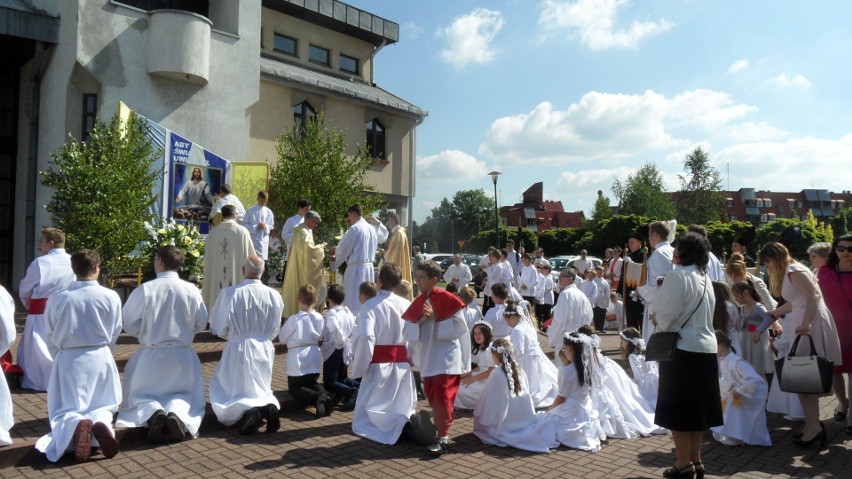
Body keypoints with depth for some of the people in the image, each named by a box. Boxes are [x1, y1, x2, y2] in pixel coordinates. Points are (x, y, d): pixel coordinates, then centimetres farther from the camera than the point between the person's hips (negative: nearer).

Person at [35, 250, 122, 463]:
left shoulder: (58, 299, -8)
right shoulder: (111, 297, -9)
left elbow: (50, 338, 3)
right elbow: (114, 334, 2)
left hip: (68, 360, 0)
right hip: (100, 358, 0)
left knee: (64, 411, 11)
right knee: (103, 406, 14)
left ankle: (76, 425, -24)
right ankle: (100, 421, -21)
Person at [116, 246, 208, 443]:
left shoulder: (143, 290, -14)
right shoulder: (191, 290, -10)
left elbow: (129, 325, -5)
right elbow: (201, 324, 1)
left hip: (150, 355, -1)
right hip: (182, 355, 1)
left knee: (139, 396, 19)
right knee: (186, 395, 19)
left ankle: (152, 412, -16)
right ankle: (177, 412, -16)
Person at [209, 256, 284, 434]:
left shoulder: (230, 293, -15)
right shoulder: (274, 295, -7)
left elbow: (219, 328, -5)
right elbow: (274, 330, 3)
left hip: (238, 350, -3)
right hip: (265, 350, 3)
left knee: (231, 395, 13)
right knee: (261, 389, 23)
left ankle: (249, 410, -19)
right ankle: (269, 406, -10)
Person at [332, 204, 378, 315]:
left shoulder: (355, 228, -13)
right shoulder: (372, 229, 9)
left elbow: (343, 249, -9)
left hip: (356, 267, -8)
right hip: (369, 267, 8)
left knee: (354, 302, -1)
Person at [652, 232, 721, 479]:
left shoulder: (677, 276, -15)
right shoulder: (705, 278, 11)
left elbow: (667, 314, -20)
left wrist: (657, 320, 1)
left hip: (682, 348, -8)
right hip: (705, 347, 8)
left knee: (678, 409, 2)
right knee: (696, 406, 15)